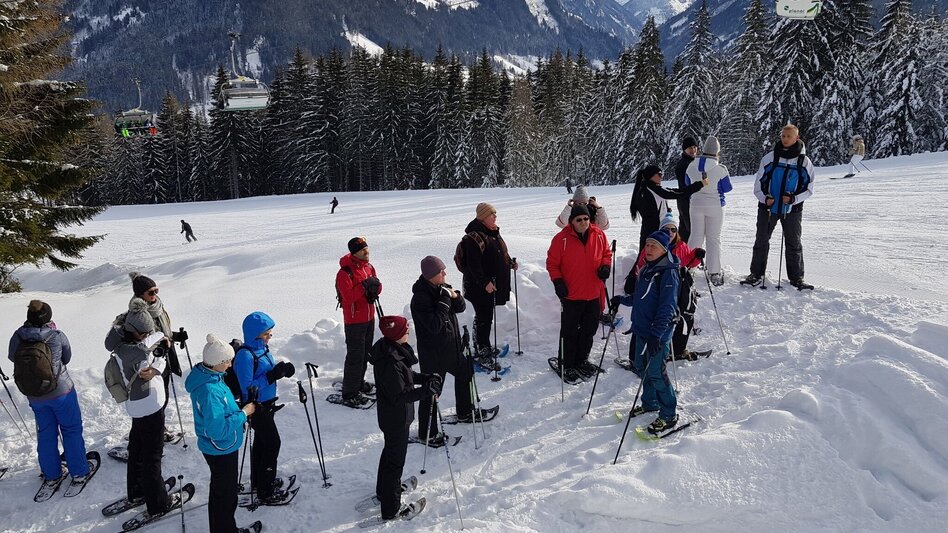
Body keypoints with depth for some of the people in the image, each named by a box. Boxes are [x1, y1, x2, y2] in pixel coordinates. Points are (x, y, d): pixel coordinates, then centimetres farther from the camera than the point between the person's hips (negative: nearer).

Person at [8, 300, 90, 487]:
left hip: (34, 396, 3)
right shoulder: (57, 336, -19)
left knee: (45, 434, 19)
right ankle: (79, 471, 20)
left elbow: (12, 357, 6)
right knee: (72, 430, 13)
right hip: (61, 392, -3)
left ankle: (51, 475, 30)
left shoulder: (17, 337, -13)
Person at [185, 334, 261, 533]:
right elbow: (218, 430, -31)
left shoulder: (206, 375, -4)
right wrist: (243, 413, -22)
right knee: (225, 494, 9)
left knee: (222, 489, 25)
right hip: (221, 450, -10)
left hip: (222, 447, 10)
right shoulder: (210, 391, -34)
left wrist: (239, 407, 1)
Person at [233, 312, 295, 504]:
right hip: (256, 407, -9)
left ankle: (258, 482, 39)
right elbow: (247, 387, -26)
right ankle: (265, 492, 7)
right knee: (272, 443, -4)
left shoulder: (262, 347, 2)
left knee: (261, 442, 21)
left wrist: (283, 369, -7)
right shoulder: (245, 355, -26)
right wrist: (271, 376, -31)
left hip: (266, 404, 9)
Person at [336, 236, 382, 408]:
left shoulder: (368, 267, 7)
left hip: (369, 318, 8)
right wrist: (364, 286, -30)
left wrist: (375, 288, -11)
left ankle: (359, 382, 37)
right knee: (355, 356, -5)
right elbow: (348, 297, -27)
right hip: (354, 321, -8)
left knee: (365, 353, 20)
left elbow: (377, 287, 11)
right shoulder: (345, 272, -19)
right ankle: (349, 395, 3)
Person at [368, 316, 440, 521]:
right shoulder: (389, 362, -33)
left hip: (392, 414, 10)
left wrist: (425, 378, -2)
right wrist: (427, 390, -31)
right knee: (395, 460, 5)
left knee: (391, 451, 28)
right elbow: (399, 395, -30)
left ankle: (383, 492, 49)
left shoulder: (393, 349, -3)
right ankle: (391, 509, 21)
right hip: (396, 417, -10)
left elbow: (405, 374, 11)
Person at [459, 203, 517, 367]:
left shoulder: (493, 232, 11)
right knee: (484, 318, -3)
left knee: (486, 317, 19)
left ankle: (483, 347, 32)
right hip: (480, 287, -9)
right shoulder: (474, 237, -20)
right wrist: (485, 282, -27)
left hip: (494, 283, 9)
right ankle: (482, 354, 6)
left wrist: (510, 263, 16)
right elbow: (474, 264, -24)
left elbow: (501, 253, 27)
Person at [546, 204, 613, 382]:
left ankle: (582, 360, 34)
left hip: (594, 294, 4)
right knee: (570, 332, 4)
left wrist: (605, 266, -5)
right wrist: (557, 281, -15)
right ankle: (567, 366, 16)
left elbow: (607, 253, 15)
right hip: (571, 295, -4)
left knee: (589, 329, 16)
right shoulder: (562, 239, -12)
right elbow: (552, 262, -5)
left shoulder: (599, 235, 0)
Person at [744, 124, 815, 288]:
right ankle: (757, 274, 18)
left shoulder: (804, 161, -2)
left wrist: (794, 199, -14)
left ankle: (796, 277, 15)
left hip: (792, 210, 0)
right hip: (768, 207, 1)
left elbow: (809, 188, 3)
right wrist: (765, 198, -13)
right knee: (761, 241, 7)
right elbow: (759, 182, 3)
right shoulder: (770, 157, -1)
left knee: (794, 244, 6)